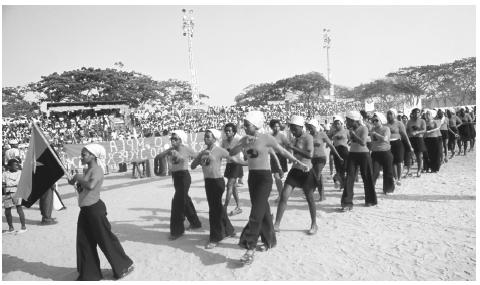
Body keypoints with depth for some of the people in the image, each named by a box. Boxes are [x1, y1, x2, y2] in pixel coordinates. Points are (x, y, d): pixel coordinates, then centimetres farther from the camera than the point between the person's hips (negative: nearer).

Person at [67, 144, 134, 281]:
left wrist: (78, 177, -20)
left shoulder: (97, 169, -15)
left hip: (95, 209, -9)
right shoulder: (86, 170, 12)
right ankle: (88, 274, 23)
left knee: (106, 239, 0)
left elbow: (91, 186, -34)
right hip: (85, 209, 9)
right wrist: (76, 183, 2)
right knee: (84, 242, 11)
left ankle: (124, 266, 15)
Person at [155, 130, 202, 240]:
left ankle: (177, 230, 3)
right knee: (185, 200, 18)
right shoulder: (171, 150, 5)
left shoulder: (187, 149, -10)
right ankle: (195, 222, 35)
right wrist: (168, 152, -18)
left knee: (178, 202, -9)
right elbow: (158, 156, -3)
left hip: (184, 176, -7)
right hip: (175, 177, 7)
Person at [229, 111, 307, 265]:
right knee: (263, 210, 15)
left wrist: (298, 162, 9)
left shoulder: (266, 138, -10)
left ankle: (250, 248, -9)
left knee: (256, 213, -12)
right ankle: (269, 241, 30)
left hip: (264, 177, -6)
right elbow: (231, 153, -6)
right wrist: (244, 144, -22)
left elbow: (282, 151, 1)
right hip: (252, 177, 6)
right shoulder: (244, 139, 6)